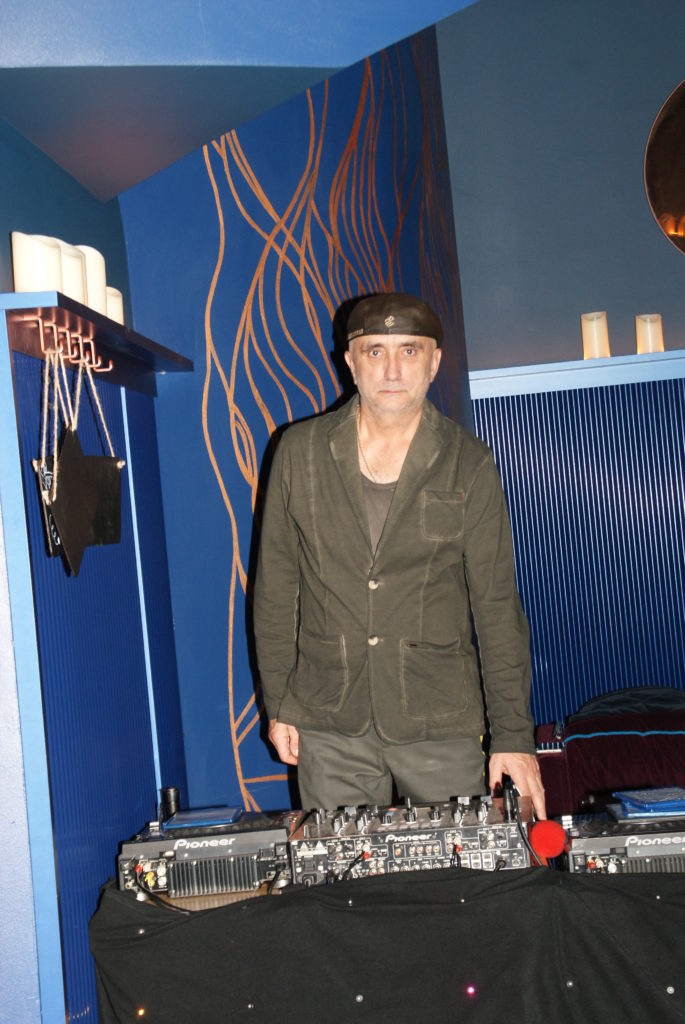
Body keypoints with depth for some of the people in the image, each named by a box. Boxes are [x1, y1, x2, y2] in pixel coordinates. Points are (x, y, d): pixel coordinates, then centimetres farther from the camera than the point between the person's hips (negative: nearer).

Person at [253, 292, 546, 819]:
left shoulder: (469, 465, -1)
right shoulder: (300, 452, 1)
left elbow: (497, 605, -2)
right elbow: (275, 584, 6)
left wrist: (513, 734, -5)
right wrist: (278, 702, 5)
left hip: (440, 721, 0)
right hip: (328, 726, 1)